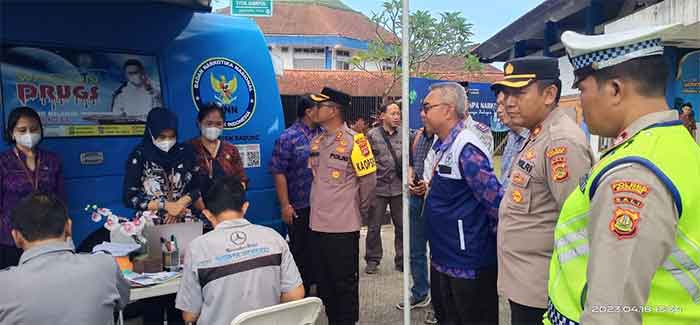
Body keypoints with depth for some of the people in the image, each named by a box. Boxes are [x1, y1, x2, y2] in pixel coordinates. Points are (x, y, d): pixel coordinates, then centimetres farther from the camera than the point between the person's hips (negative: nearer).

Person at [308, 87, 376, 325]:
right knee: (323, 281, 16)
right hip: (318, 224, 7)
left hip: (343, 226, -7)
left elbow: (369, 180, -7)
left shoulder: (354, 141, -11)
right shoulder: (317, 142, 10)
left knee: (345, 282, 5)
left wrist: (359, 209, 3)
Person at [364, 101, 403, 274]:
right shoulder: (372, 135, -2)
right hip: (378, 187, -2)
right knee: (374, 227, 7)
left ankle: (402, 260, 23)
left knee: (402, 226, 8)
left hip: (399, 188, 2)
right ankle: (372, 260, 23)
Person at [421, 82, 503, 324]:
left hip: (469, 264, -9)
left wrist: (493, 238, -11)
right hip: (442, 258, 9)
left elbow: (496, 203, -22)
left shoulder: (466, 148, -21)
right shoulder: (442, 145, 7)